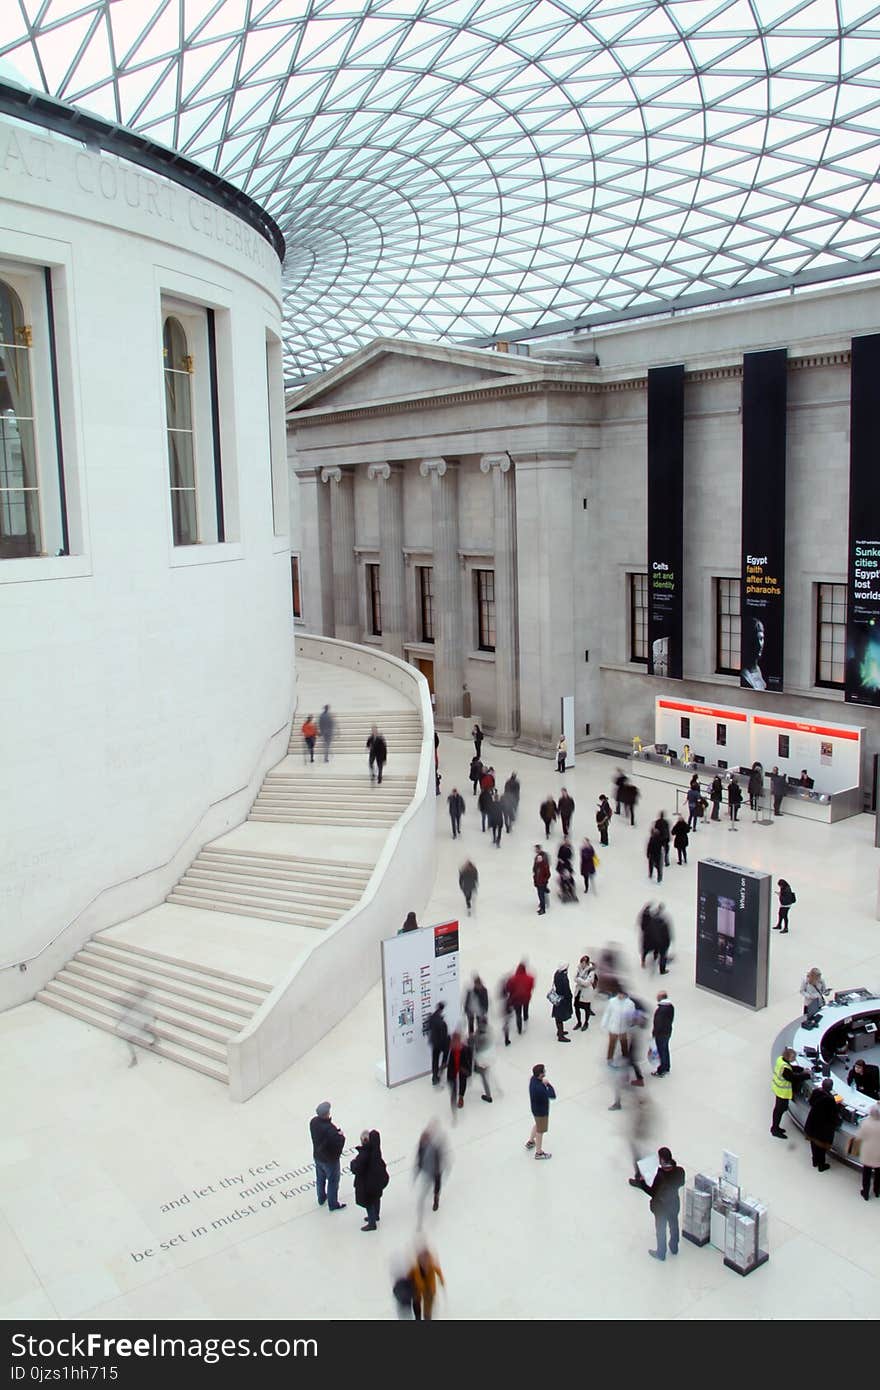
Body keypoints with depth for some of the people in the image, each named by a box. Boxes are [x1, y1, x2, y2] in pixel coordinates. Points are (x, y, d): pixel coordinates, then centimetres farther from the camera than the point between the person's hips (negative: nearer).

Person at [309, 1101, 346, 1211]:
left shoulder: (313, 1121, -16)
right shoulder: (330, 1129, -39)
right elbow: (339, 1143, -30)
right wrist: (341, 1135, -11)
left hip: (317, 1156, 7)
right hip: (330, 1159, -6)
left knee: (320, 1178, 29)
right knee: (333, 1181, 17)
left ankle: (321, 1198, 51)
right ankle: (333, 1204, 36)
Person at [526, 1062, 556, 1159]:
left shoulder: (533, 1078, -15)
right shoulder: (539, 1088, -42)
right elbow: (553, 1096, -30)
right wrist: (547, 1084, -23)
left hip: (536, 1107, 8)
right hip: (541, 1111, -8)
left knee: (537, 1125, 33)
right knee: (540, 1131, 15)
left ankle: (530, 1142, 54)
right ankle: (539, 1152, 36)